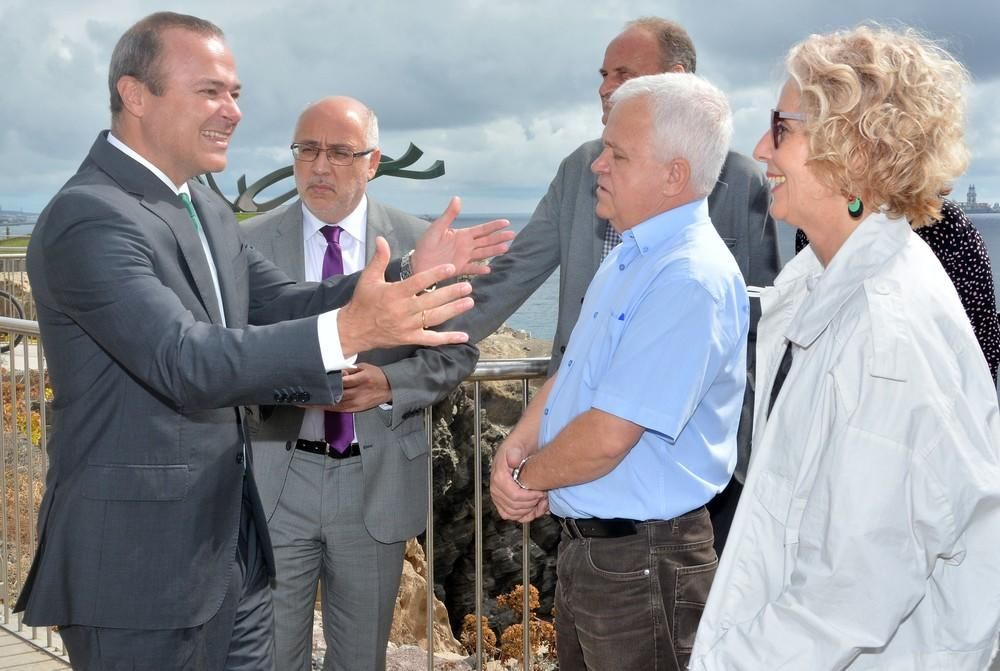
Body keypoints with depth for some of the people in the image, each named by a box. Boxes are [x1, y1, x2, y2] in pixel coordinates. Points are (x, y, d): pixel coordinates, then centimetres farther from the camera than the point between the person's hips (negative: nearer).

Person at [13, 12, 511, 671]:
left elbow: (280, 304, 9)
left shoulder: (204, 205, 11)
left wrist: (409, 273, -4)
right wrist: (349, 330, -39)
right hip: (137, 561, -9)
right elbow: (186, 361, -30)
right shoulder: (89, 218, -19)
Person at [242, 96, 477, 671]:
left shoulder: (417, 242, -1)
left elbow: (458, 351, 2)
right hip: (277, 479, 0)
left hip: (378, 480, 1)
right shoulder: (252, 243, -1)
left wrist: (390, 383, -15)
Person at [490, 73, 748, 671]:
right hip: (586, 545, 9)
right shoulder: (633, 256, 9)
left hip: (641, 563, -9)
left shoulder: (691, 279, -24)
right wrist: (515, 450, -3)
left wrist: (529, 477, -9)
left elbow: (607, 437, -26)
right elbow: (572, 374, 13)